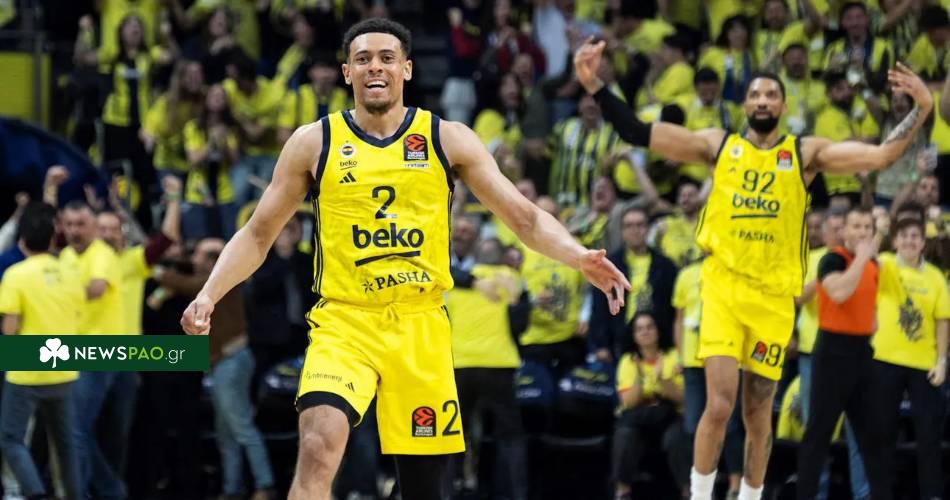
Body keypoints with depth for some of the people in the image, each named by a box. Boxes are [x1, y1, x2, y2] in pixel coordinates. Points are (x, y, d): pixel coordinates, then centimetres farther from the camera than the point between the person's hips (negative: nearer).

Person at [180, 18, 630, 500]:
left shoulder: (448, 139, 3)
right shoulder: (313, 143, 3)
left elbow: (524, 217, 2)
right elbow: (258, 234, 8)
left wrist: (580, 257, -16)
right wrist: (209, 295, -7)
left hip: (421, 328, 2)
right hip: (343, 323, -1)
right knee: (318, 448, -27)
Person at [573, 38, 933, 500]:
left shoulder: (806, 153, 4)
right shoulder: (718, 145, 4)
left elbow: (881, 155, -3)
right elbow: (639, 134, 0)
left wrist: (922, 109, -14)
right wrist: (595, 87, -9)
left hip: (774, 297, 1)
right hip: (723, 288, -1)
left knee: (758, 413, 9)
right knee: (719, 404, -14)